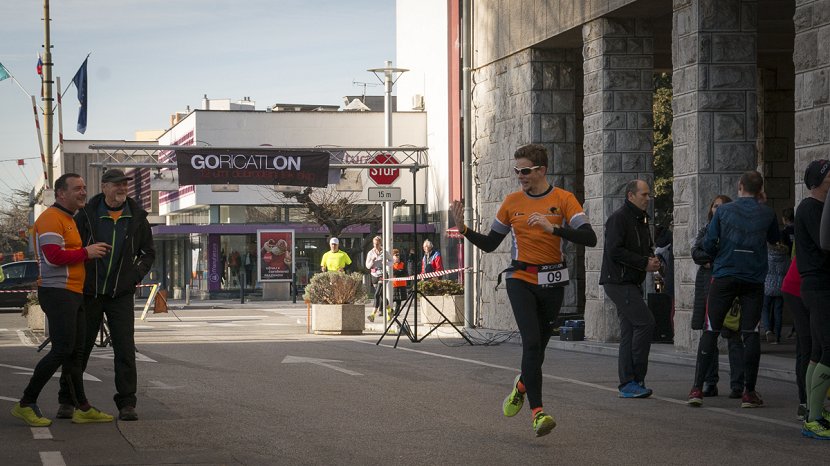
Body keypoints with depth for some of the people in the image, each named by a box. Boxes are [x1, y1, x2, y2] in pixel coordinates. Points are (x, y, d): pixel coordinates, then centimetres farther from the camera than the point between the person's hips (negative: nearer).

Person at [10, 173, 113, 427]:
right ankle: (26, 404, -7)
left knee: (76, 353, 9)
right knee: (62, 351, -13)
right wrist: (86, 252, -13)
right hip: (58, 292, -10)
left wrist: (91, 252, 12)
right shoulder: (51, 218, -11)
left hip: (73, 294, 10)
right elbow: (54, 256, -22)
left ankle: (82, 408, 12)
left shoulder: (69, 220, 23)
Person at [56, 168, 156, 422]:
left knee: (125, 348, -7)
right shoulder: (87, 215, -5)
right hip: (89, 293, 0)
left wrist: (136, 275, 0)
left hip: (121, 294, 1)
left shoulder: (136, 217, 1)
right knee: (79, 347, 6)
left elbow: (148, 253, 13)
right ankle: (67, 400, 18)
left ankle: (126, 404, -3)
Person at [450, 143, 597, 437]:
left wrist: (553, 228, -27)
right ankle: (537, 412, -21)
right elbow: (489, 244, 11)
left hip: (552, 283, 0)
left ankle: (521, 386, 44)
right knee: (532, 342, -18)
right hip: (521, 279, 0)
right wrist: (464, 229, -5)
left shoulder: (563, 200, -4)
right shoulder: (512, 202, 4)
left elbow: (589, 238, -16)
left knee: (538, 346, 12)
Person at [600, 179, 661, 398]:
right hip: (618, 281, -10)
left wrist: (652, 260, 3)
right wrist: (644, 263, -19)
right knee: (645, 322, -16)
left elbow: (647, 248, 27)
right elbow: (614, 250, -20)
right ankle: (636, 379, -11)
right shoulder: (619, 218, -11)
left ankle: (627, 384, 11)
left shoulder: (641, 220, 18)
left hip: (632, 283, 10)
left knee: (629, 330, 9)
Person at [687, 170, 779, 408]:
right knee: (751, 333, 3)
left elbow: (708, 244, -2)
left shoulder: (724, 210, 0)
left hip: (724, 278, 0)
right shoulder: (767, 213, 2)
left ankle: (697, 388, -3)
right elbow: (774, 239, 21)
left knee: (710, 331, 3)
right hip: (754, 279, 0)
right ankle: (749, 392, 2)